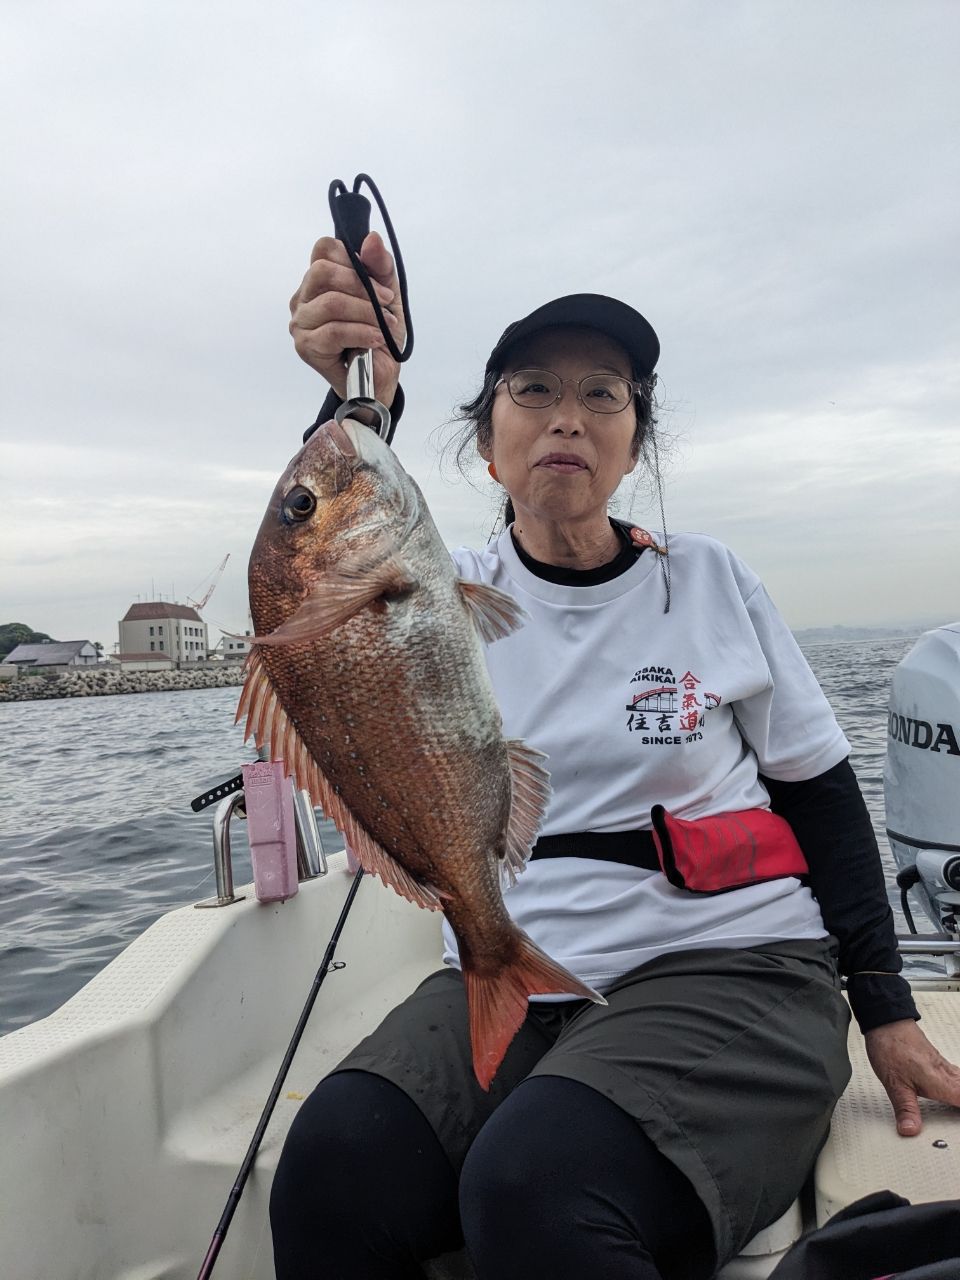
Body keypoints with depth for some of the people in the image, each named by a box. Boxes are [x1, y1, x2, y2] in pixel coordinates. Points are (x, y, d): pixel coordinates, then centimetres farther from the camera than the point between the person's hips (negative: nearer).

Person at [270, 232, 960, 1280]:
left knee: (534, 1191, -28)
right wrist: (360, 403, -36)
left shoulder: (709, 581, 4)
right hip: (503, 984, 2)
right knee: (333, 1169, -24)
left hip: (727, 972, -1)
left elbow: (824, 796, 8)